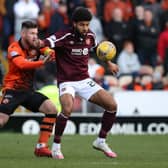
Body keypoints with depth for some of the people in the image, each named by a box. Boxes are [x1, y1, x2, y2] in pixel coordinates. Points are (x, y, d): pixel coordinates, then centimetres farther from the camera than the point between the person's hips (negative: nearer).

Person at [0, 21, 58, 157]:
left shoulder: (36, 46, 1)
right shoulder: (14, 48, -15)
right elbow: (22, 64, -33)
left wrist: (50, 53, -34)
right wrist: (42, 62, -44)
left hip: (28, 90, 6)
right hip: (13, 90, -6)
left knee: (51, 109, -9)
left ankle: (41, 147, -5)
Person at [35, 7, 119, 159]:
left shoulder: (89, 35, 2)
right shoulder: (64, 36, -16)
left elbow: (97, 48, 25)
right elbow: (45, 43, -31)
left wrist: (109, 63, 33)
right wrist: (39, 43, -54)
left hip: (85, 80, 6)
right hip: (67, 82, -6)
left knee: (112, 105, -4)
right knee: (67, 108, -33)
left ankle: (101, 141, 16)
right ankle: (56, 146, -13)